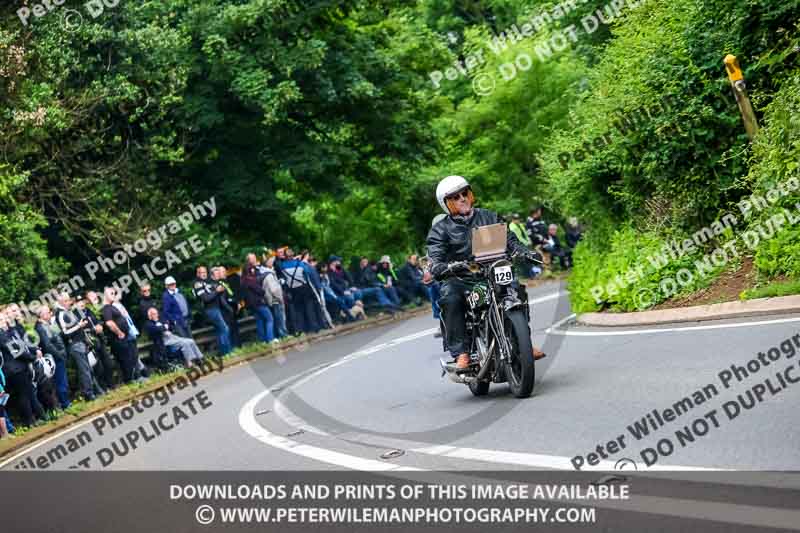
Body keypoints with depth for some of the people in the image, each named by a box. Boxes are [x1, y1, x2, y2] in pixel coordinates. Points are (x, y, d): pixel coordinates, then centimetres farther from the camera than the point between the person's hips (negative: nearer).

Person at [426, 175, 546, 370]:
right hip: (458, 279, -3)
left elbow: (509, 239, 11)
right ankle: (460, 353, -33)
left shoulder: (488, 217, 14)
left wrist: (525, 252, -9)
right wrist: (440, 268, -34)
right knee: (451, 300, -34)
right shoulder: (440, 230, 4)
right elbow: (435, 258, -10)